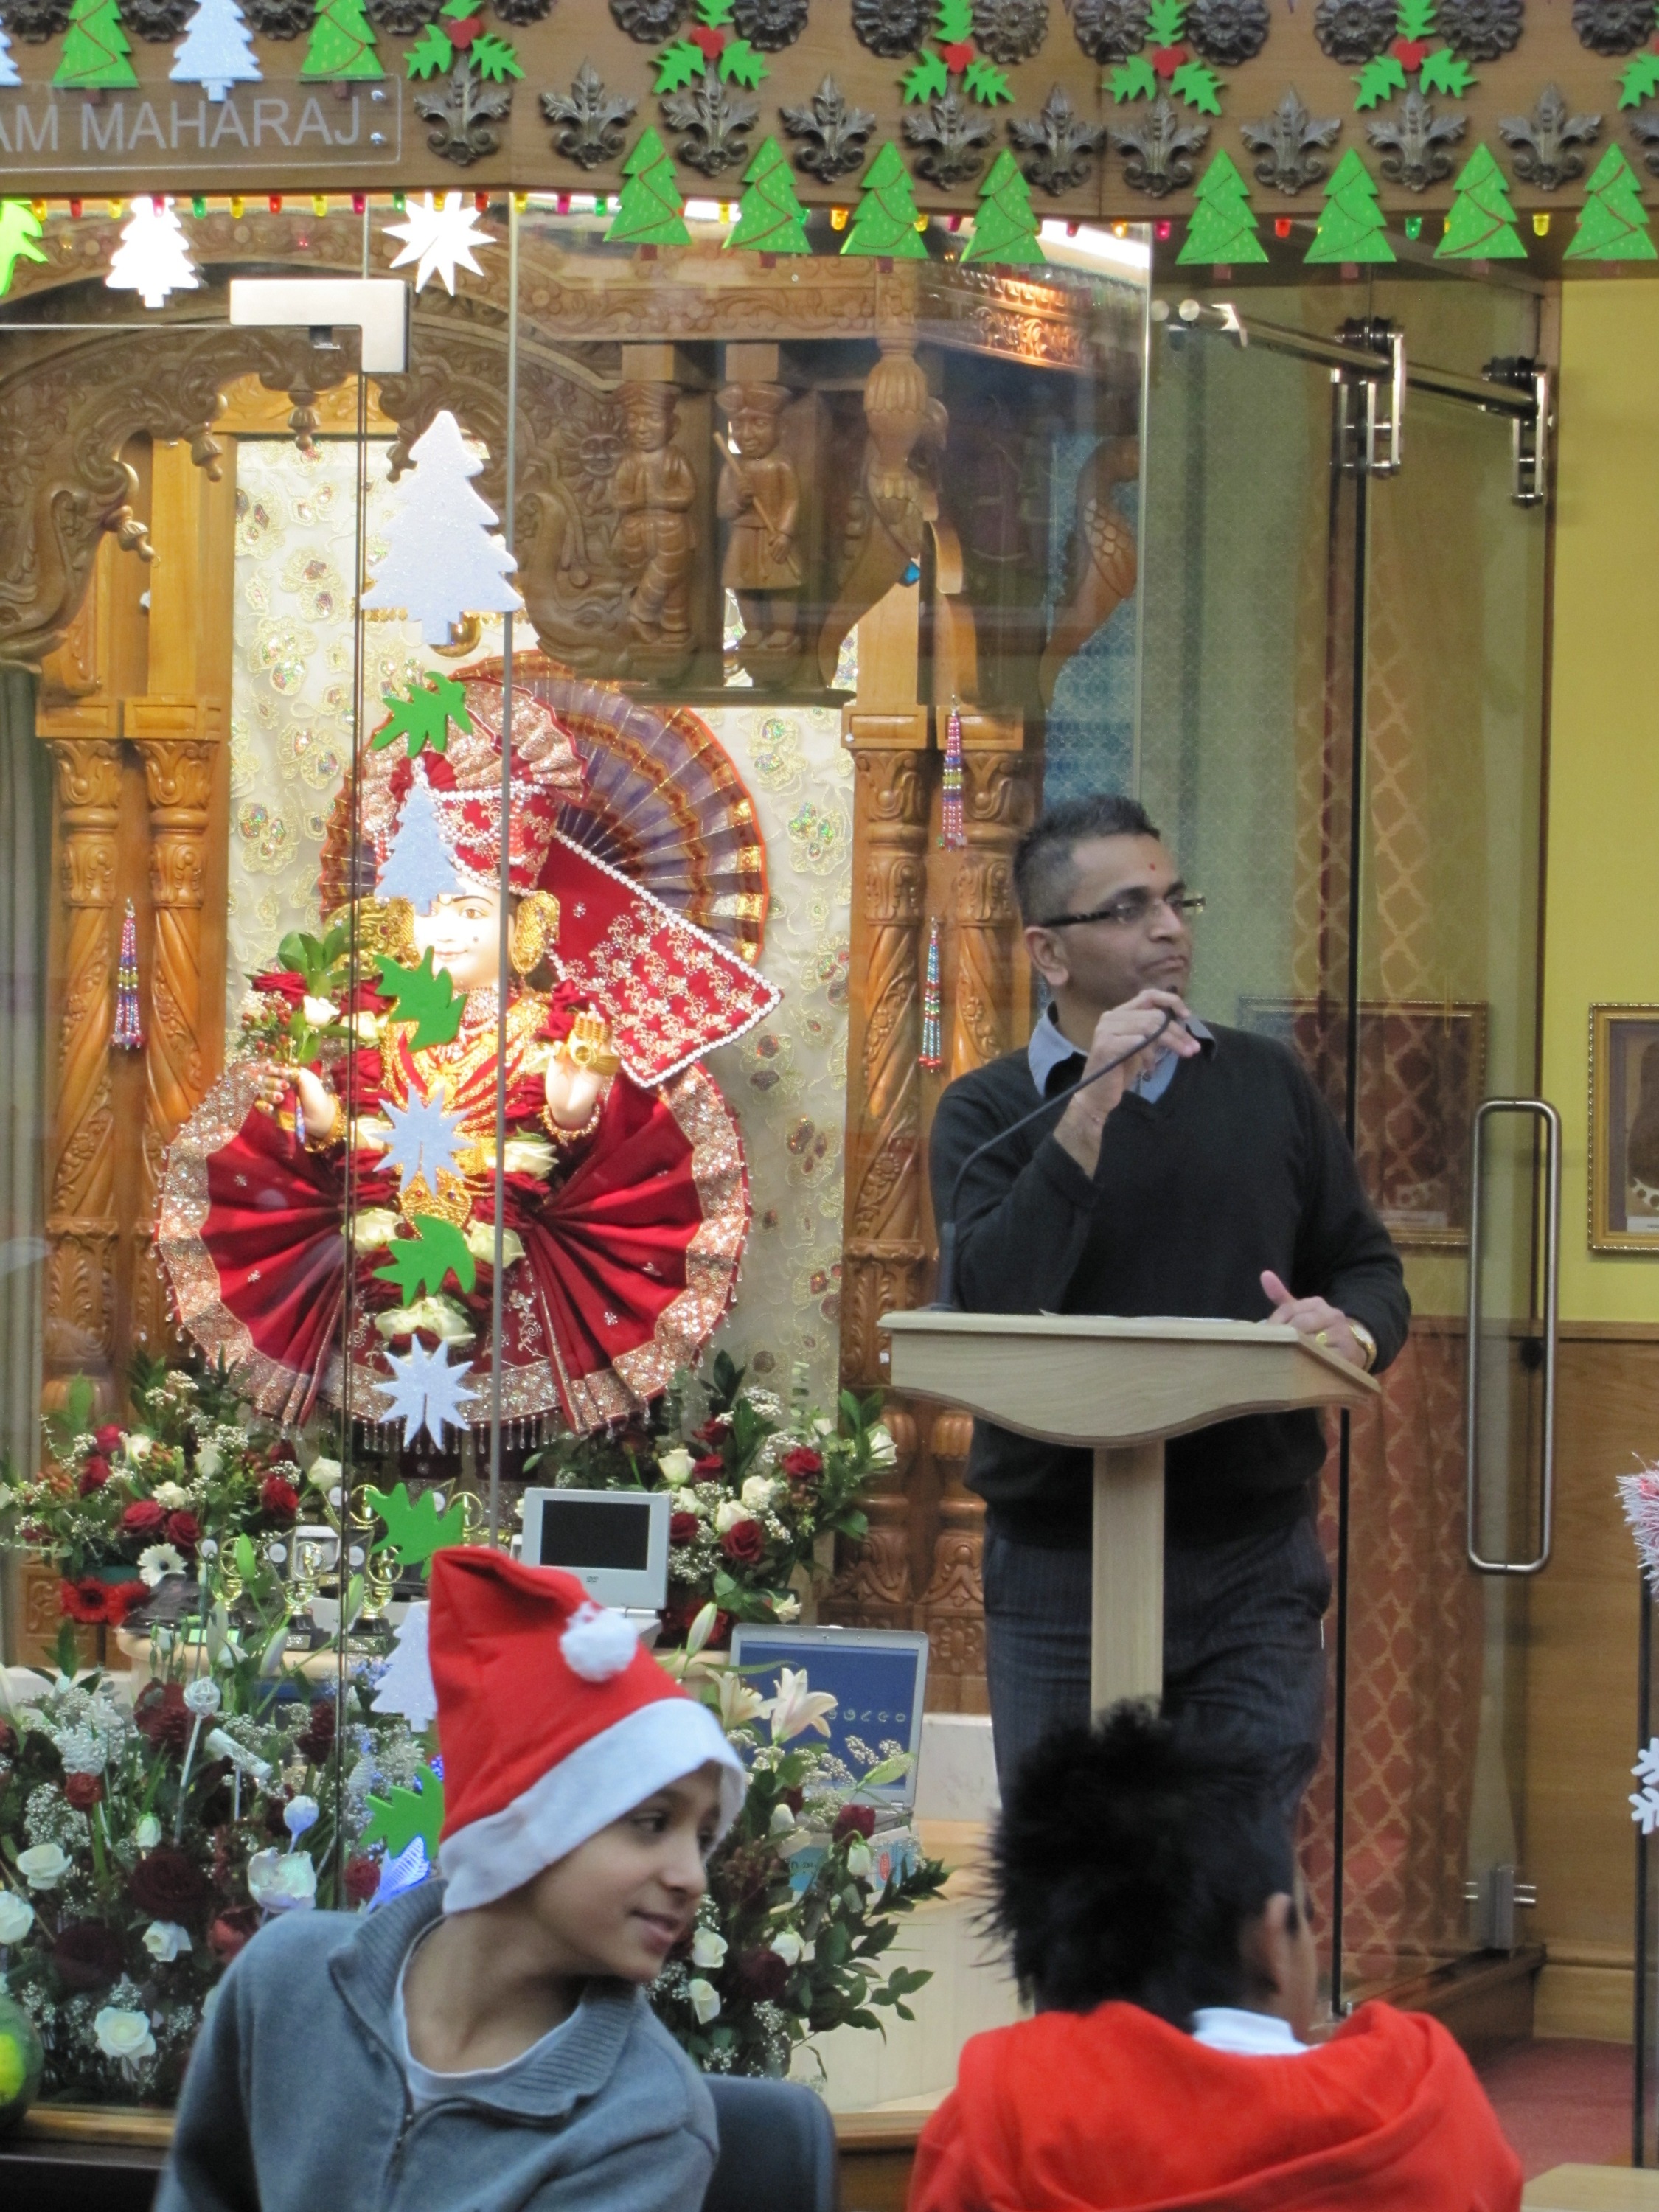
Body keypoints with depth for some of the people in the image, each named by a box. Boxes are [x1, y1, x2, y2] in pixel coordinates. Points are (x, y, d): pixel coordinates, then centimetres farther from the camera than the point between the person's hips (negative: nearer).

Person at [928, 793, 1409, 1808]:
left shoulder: (1269, 1085, 12)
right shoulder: (989, 1112, 3)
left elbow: (1369, 1268, 14)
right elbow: (992, 1301, -13)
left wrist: (1352, 1332, -11)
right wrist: (1090, 1109, -17)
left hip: (1254, 1564, 2)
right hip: (1061, 1564, -1)